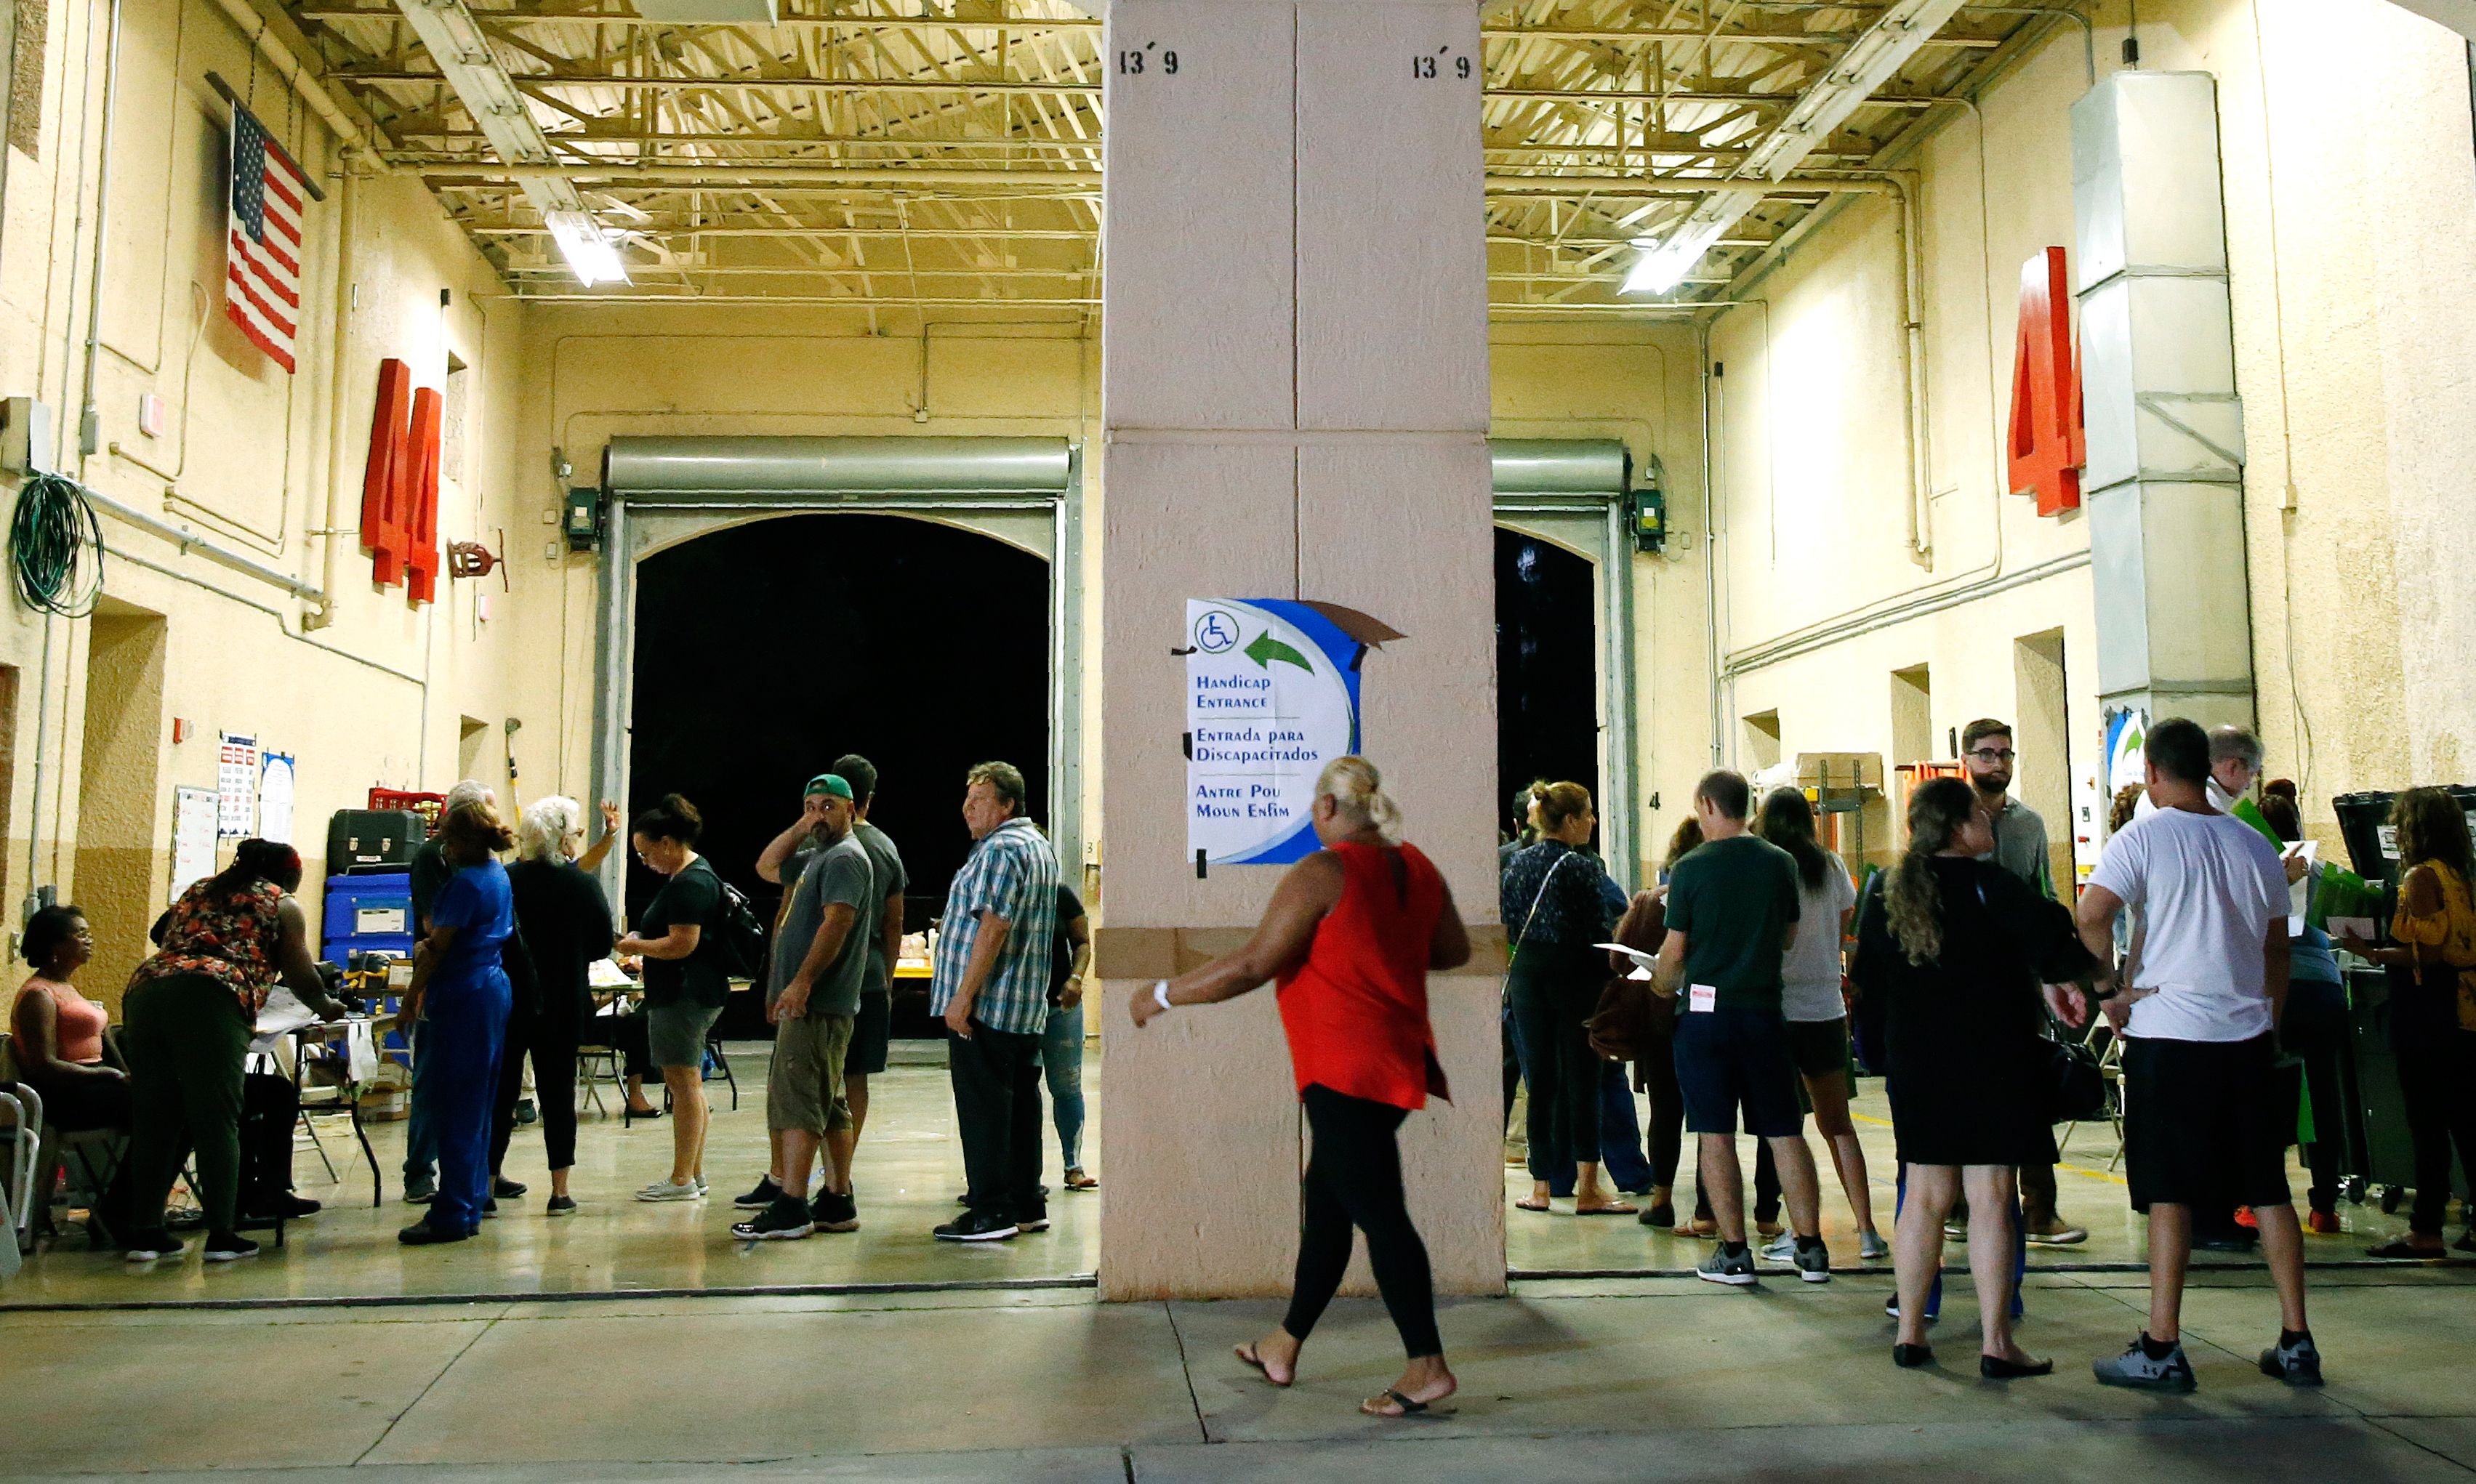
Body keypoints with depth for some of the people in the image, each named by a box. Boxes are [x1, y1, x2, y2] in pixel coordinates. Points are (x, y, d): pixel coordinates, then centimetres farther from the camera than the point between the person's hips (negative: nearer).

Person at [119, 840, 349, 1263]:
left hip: (145, 989, 6)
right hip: (211, 997, -6)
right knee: (216, 1118, -3)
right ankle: (221, 1235, -4)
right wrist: (324, 1006, 33)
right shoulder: (282, 905, 17)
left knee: (153, 1118, 9)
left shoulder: (196, 892, 33)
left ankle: (145, 1232, 9)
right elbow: (301, 976, 14)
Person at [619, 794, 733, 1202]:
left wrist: (637, 946, -10)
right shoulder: (692, 875, 16)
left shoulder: (690, 884, -18)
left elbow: (682, 944, -23)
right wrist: (642, 940, 12)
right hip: (684, 995, 11)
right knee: (687, 1084, 14)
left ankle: (683, 1180, 1)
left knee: (684, 1084, -5)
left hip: (685, 996, -11)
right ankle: (694, 1173, 21)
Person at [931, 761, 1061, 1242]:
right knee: (1020, 1102, 12)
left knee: (983, 1107, -5)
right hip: (1027, 1008, 10)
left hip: (985, 1005, -10)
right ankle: (1026, 1203, 17)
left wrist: (963, 996, -21)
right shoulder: (1041, 846, 19)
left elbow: (994, 926, -22)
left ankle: (990, 1211, -2)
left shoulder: (999, 849, -14)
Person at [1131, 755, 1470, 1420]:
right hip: (1400, 1060, 9)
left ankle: (1428, 1365, -4)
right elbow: (1454, 950, 19)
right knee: (1326, 1194, 17)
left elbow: (1252, 965, -16)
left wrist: (1163, 996, -6)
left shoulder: (1321, 873, -14)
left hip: (1346, 1070, -9)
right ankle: (1284, 1347, 28)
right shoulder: (1417, 868, 9)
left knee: (1377, 1211, -5)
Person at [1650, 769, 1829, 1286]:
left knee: (1716, 1135, 3)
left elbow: (1674, 952, -4)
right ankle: (1811, 1248, 13)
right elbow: (1789, 937, 13)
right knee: (1785, 1133, 9)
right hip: (1764, 1010, 3)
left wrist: (1661, 984, 17)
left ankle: (1733, 1254, 5)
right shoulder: (1780, 863, 2)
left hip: (1705, 1010, -3)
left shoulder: (1690, 869, -8)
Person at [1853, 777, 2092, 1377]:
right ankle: (1996, 1344, 3)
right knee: (1990, 1199, -1)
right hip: (1991, 1062, -5)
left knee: (1925, 1197, 11)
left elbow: (1869, 980, 12)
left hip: (1917, 1063, 5)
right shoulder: (1989, 886, -12)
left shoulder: (1889, 893, 5)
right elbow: (2055, 949, -14)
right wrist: (2092, 957, 6)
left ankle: (1910, 1333, 16)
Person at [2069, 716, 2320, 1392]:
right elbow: (2277, 949, 15)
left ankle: (2163, 1348, 2)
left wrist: (2110, 990, -10)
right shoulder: (2255, 846, 8)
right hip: (2247, 1036, 5)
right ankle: (2296, 1343, 18)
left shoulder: (2144, 837, -8)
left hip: (2168, 1037, -5)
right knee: (2269, 1190, 12)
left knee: (2169, 1192, -1)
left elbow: (2091, 913, -22)